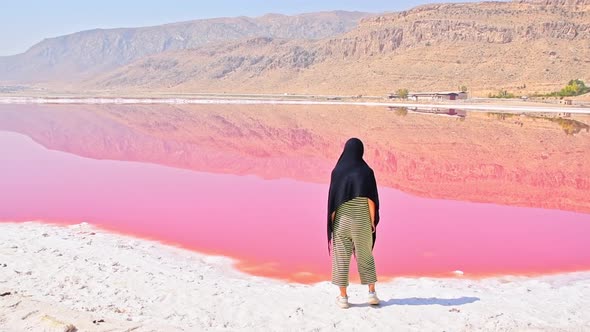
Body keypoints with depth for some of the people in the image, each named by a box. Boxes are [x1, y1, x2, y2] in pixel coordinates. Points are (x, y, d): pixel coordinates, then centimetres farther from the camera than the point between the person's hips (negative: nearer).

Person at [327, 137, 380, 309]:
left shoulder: (337, 171, -5)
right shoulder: (367, 171, -6)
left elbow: (333, 198, -5)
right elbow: (371, 198, -8)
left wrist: (331, 221, 4)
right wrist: (372, 222, -1)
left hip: (342, 218, 0)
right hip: (362, 219, 0)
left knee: (341, 257, 6)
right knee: (365, 256, 16)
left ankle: (343, 297, 7)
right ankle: (372, 293, 14)